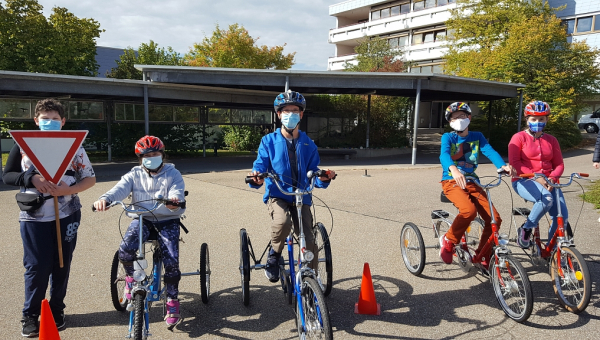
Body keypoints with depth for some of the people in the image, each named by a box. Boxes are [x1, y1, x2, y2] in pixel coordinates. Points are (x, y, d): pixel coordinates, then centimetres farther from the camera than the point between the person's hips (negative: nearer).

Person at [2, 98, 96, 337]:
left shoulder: (73, 146, 1)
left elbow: (90, 178, 1)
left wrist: (69, 189, -17)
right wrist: (31, 179, -18)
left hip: (66, 215, 1)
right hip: (33, 216, -1)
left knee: (61, 264, 10)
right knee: (36, 267, 1)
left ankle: (57, 310, 27)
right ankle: (30, 315, 19)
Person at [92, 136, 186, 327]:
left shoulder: (172, 174, -1)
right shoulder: (134, 175, 4)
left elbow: (177, 191, -20)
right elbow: (120, 189, -16)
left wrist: (174, 200, -47)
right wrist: (105, 199, -39)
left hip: (167, 220, -2)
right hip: (141, 218, 2)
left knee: (171, 260, -17)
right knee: (125, 251, -25)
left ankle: (172, 303, 5)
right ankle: (131, 277, 10)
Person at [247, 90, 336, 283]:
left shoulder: (308, 144, 10)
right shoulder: (269, 141, 4)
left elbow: (313, 173, 9)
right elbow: (260, 166, -3)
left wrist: (323, 178, -14)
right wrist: (256, 178, -26)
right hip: (277, 195, -2)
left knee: (309, 242, -9)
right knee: (282, 222, -33)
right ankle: (274, 255, -3)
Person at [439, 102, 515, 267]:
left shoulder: (477, 136, 9)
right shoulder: (448, 137, -2)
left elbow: (490, 151, -9)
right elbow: (444, 155, -23)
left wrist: (503, 165, -30)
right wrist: (454, 170, -45)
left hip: (471, 182, 4)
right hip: (452, 181, -4)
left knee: (494, 218, -10)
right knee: (469, 210, -32)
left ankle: (483, 255, 10)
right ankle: (448, 241, -10)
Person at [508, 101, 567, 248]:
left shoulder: (551, 140, 14)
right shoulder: (519, 137, 1)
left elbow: (559, 164, 10)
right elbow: (514, 162, -10)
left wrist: (552, 178, -11)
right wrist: (535, 176, -19)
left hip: (547, 183, 5)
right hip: (524, 181, -4)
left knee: (562, 217, -15)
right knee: (547, 199, -35)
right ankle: (525, 230, -12)